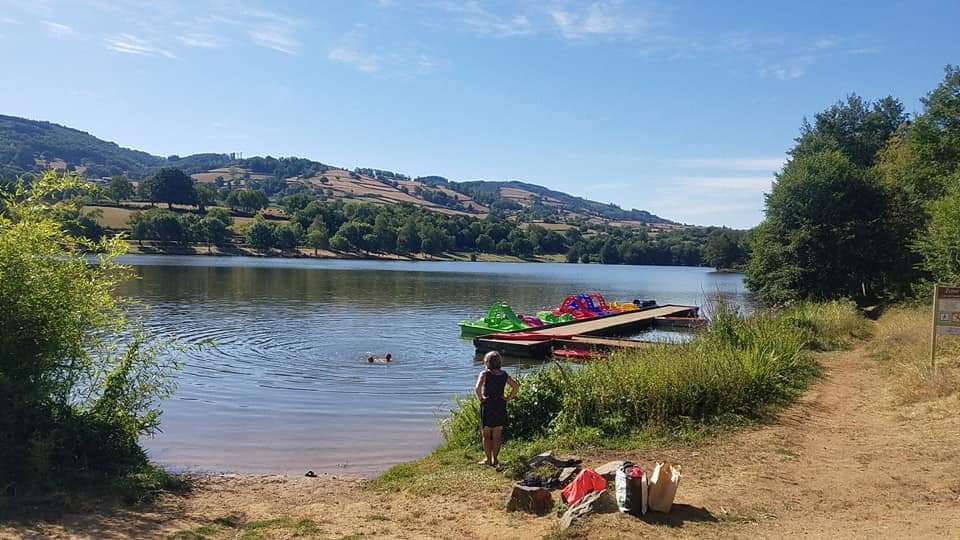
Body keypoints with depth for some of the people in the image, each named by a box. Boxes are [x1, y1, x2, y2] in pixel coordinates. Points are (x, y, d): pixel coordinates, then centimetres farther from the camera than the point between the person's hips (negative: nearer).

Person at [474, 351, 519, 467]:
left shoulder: (485, 374, -10)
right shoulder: (504, 374, 4)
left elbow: (477, 388, -23)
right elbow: (516, 386, 2)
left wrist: (480, 399, -10)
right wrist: (508, 398, 5)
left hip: (487, 405, -4)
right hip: (501, 405, 4)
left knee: (486, 435, 8)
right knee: (497, 435, 13)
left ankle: (488, 460, 9)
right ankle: (495, 459, 17)